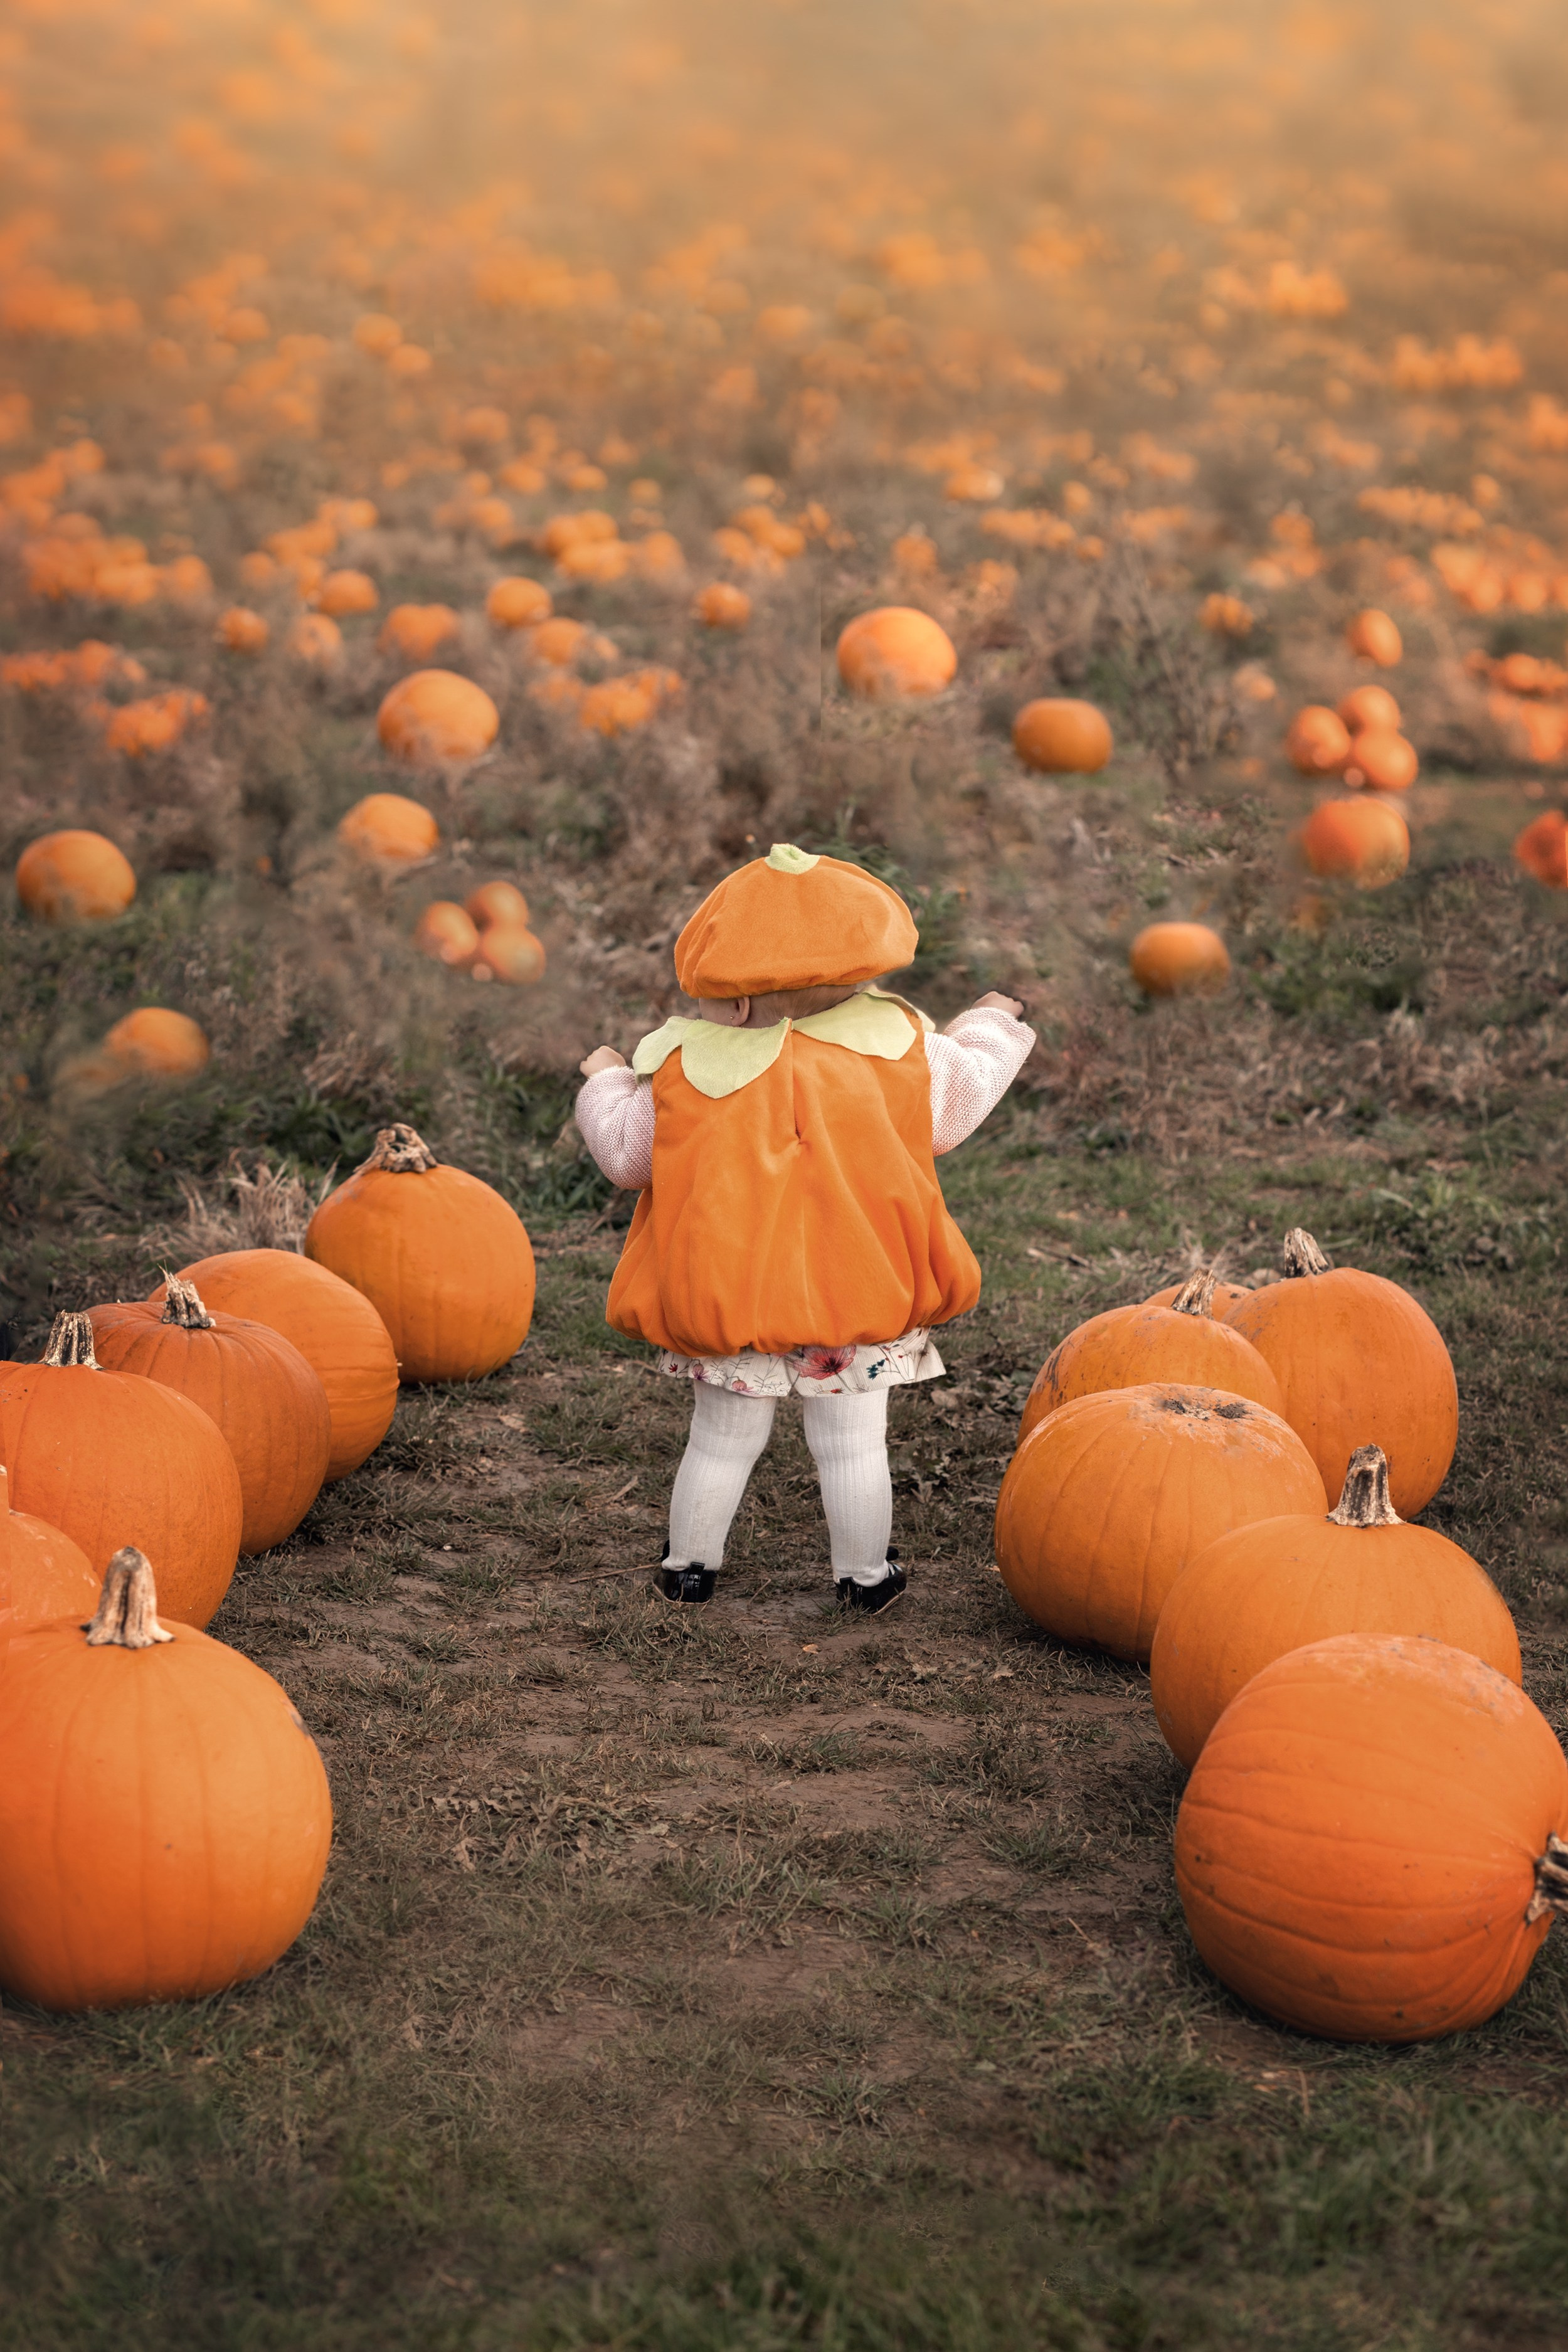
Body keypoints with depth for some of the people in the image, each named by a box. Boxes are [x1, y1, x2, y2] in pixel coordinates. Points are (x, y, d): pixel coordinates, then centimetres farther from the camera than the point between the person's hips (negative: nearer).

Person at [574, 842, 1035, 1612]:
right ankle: (864, 1575, 24)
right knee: (852, 1445, 13)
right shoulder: (898, 1051, -9)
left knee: (720, 1443, 15)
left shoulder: (684, 1069, -12)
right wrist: (990, 1032, 28)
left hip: (726, 1302, 0)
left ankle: (689, 1566, 28)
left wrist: (605, 1084, 18)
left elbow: (627, 1155, -2)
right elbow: (954, 1103, 8)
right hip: (858, 1302, 0)